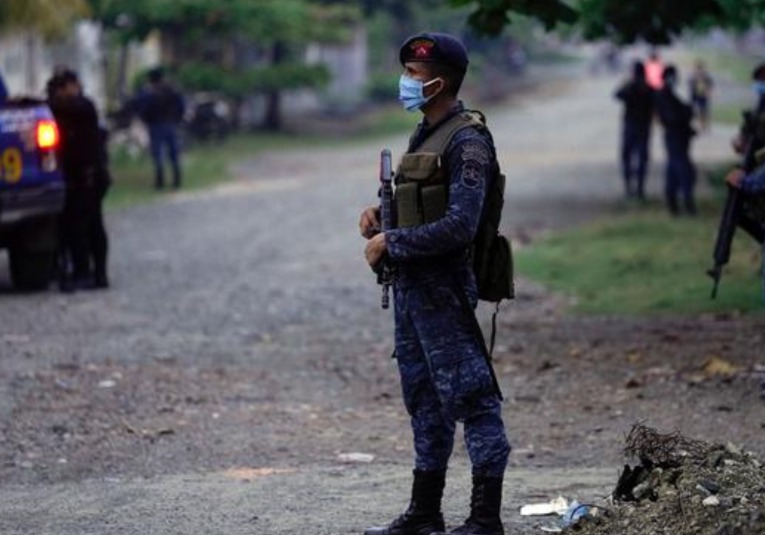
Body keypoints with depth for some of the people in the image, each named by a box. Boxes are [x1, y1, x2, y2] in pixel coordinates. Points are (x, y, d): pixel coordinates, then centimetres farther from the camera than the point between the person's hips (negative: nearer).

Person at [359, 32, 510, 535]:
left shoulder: (466, 143, -15)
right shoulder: (424, 135, 14)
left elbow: (458, 226, -22)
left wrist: (390, 243, -16)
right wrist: (380, 215, 5)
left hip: (443, 289, -10)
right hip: (410, 286, 10)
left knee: (470, 396, -5)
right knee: (424, 399, 16)